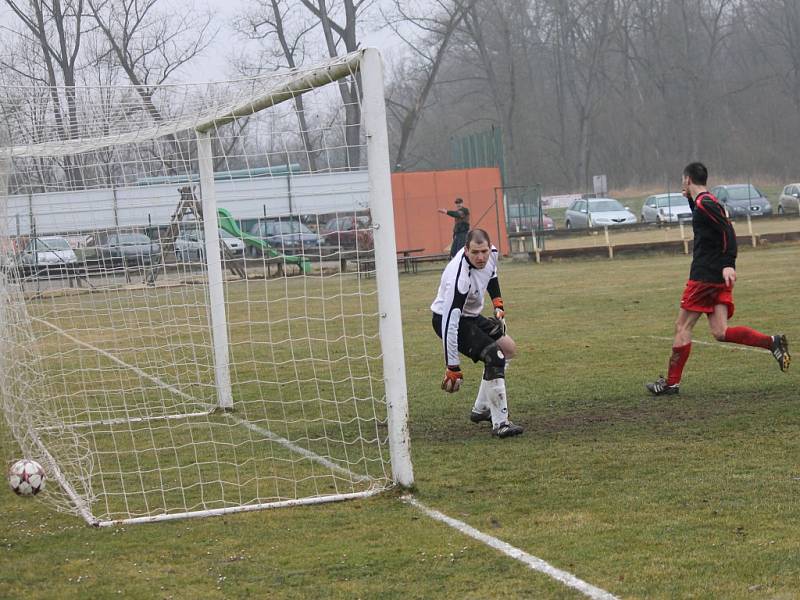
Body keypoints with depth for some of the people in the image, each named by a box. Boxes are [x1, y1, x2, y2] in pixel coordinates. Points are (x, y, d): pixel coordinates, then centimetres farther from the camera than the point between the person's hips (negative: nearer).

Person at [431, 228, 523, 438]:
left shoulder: (491, 253, -15)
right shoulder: (459, 278, -38)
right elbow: (450, 322, -37)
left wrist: (497, 303, 5)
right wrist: (453, 368, -35)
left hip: (471, 315, 9)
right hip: (448, 318, -9)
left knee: (508, 348, 18)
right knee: (495, 356, -22)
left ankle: (481, 410, 23)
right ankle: (500, 423, -18)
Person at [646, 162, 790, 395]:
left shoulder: (704, 204, -11)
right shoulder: (706, 202, 18)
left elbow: (728, 231, -21)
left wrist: (728, 264, -28)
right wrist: (691, 200, 27)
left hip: (705, 276, -9)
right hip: (717, 278, 9)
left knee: (682, 327, -2)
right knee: (720, 332, 2)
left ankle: (671, 382, 1)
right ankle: (772, 342, -9)